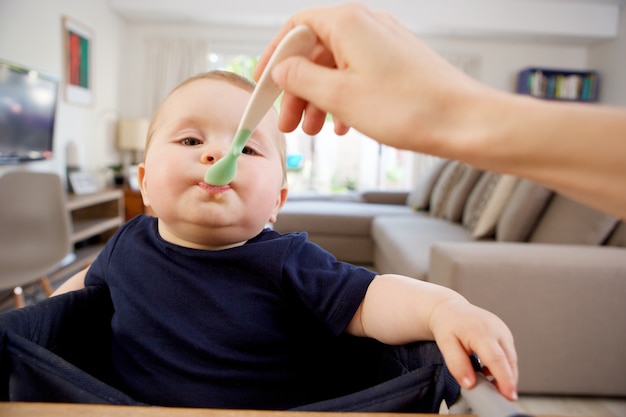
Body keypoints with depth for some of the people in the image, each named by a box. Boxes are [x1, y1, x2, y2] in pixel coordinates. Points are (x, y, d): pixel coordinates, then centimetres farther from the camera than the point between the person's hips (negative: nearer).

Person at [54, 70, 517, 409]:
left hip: (267, 406, -3)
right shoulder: (128, 243, -3)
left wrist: (445, 308, -35)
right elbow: (89, 280, 20)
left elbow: (370, 299, -20)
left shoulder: (286, 264, -15)